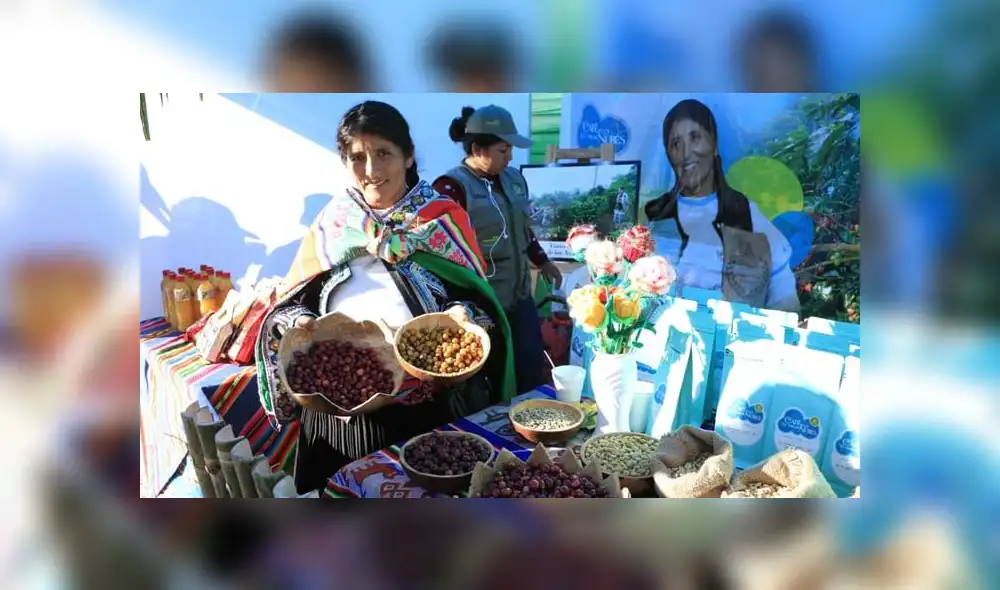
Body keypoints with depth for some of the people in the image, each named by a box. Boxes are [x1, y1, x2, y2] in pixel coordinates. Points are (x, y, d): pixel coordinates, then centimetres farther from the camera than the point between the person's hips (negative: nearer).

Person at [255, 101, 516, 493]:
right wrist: (300, 323, -13)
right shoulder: (330, 224, 2)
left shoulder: (445, 219, -3)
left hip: (431, 410, -1)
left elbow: (479, 303, -2)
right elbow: (290, 304, 8)